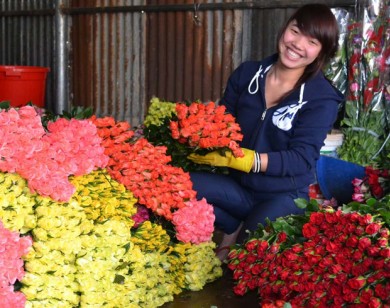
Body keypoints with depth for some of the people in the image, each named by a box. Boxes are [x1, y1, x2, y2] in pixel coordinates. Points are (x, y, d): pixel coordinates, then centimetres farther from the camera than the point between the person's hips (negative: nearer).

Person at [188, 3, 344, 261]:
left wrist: (237, 159, -30)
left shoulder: (323, 98, -12)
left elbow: (301, 160, -19)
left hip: (285, 198, -4)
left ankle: (244, 234, 6)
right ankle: (234, 228, 1)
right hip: (239, 187, 4)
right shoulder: (247, 74, 1)